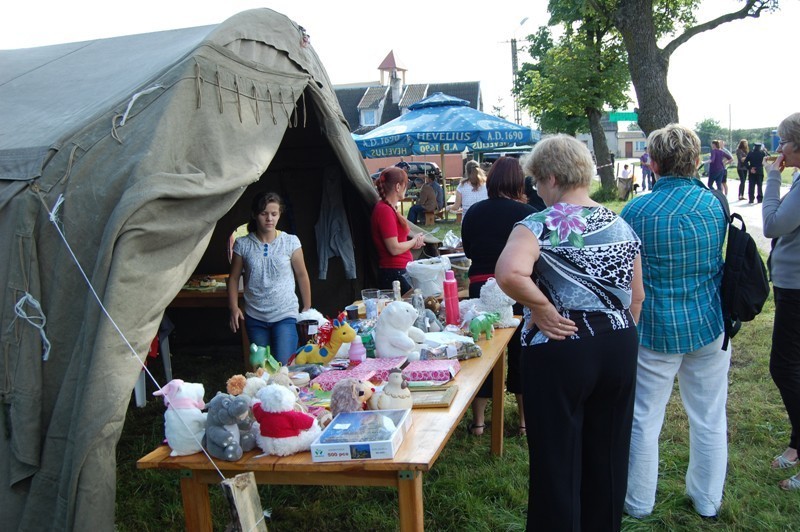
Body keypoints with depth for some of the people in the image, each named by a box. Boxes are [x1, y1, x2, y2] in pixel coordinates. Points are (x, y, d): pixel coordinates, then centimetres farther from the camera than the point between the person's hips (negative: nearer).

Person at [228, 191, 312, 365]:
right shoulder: (243, 245, 0)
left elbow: (302, 275, 5)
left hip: (285, 315, -2)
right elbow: (233, 278, 7)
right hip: (255, 318, 2)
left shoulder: (290, 242, -2)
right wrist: (233, 307, -4)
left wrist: (307, 308, 6)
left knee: (284, 367, -12)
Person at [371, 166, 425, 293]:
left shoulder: (387, 208, 14)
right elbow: (394, 249, -20)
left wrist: (412, 244, 11)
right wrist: (414, 241, -4)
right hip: (395, 274, -10)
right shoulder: (385, 211, -17)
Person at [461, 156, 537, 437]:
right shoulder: (527, 214, -10)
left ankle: (478, 421, 21)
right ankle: (525, 420, 23)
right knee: (521, 352, 13)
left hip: (480, 289, 2)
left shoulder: (473, 213, -1)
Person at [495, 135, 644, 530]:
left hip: (560, 350, -6)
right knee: (608, 457, 19)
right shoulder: (620, 225, 6)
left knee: (557, 464, 8)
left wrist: (543, 308, -19)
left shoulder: (541, 224, -14)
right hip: (620, 348, 6)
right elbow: (636, 296, 13)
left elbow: (509, 274, -34)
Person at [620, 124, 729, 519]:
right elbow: (719, 260, 11)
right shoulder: (714, 204, -4)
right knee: (709, 419, 16)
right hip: (709, 324, 4)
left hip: (655, 328, -3)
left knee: (644, 419, 11)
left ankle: (638, 504, 24)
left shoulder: (636, 211, -14)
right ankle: (707, 501, 32)